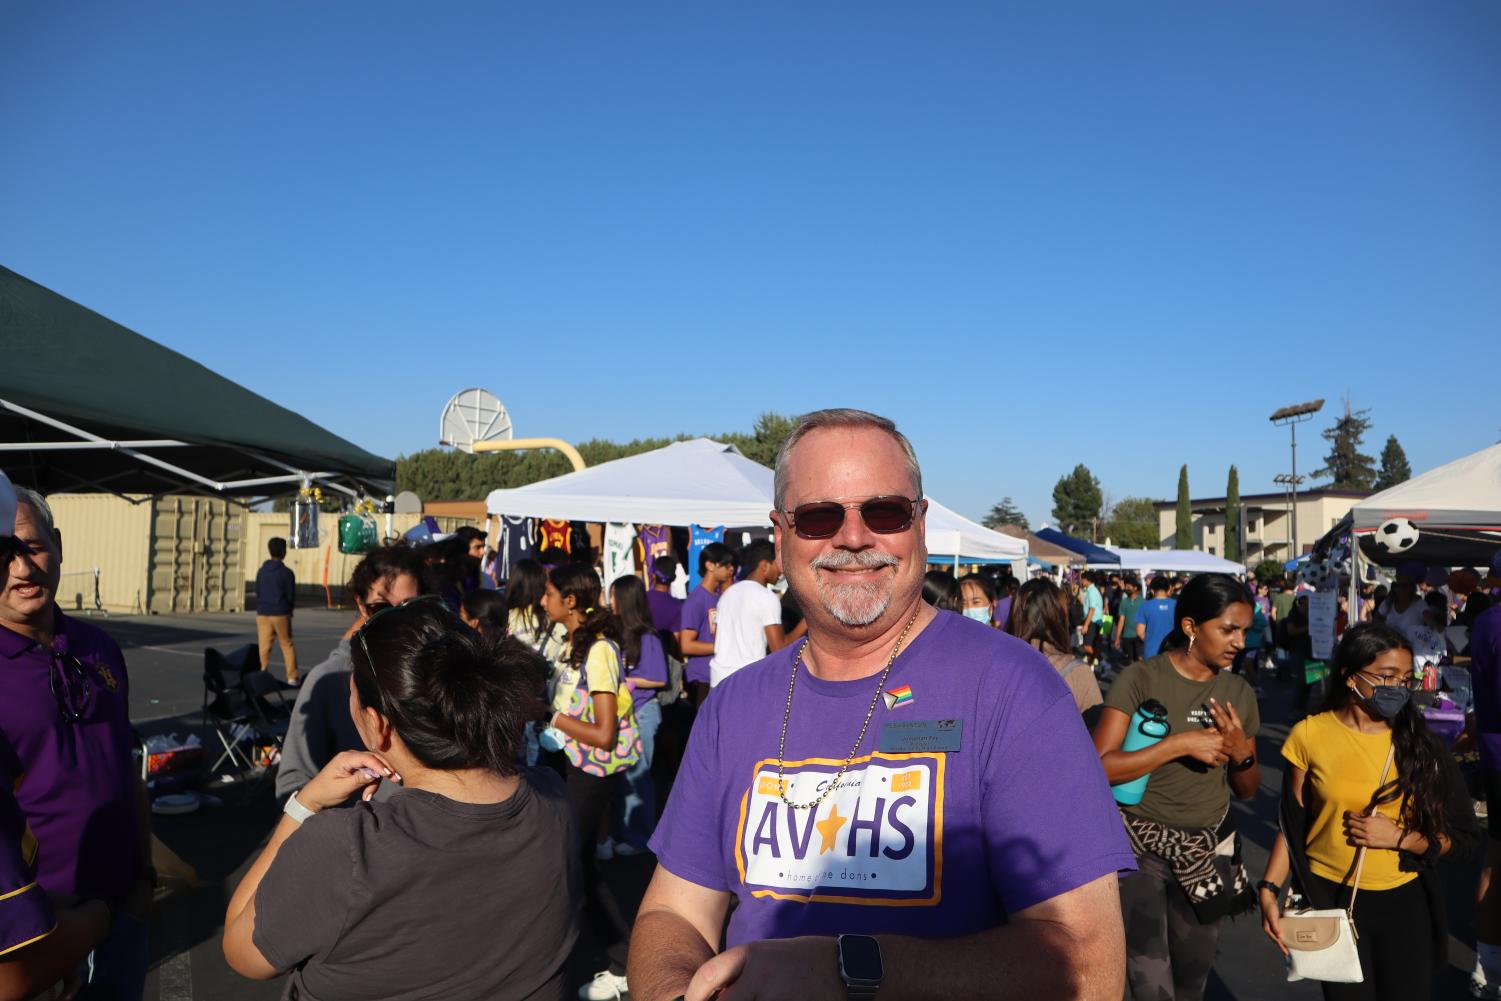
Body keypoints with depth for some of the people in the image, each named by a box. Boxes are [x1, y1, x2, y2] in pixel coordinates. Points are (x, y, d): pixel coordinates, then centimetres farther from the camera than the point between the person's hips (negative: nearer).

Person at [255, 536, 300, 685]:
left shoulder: (261, 571, 4)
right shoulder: (287, 572, -6)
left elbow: (257, 593, 9)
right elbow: (291, 595, -1)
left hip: (263, 614, 3)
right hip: (281, 614, -3)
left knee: (264, 646, 4)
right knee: (287, 645, 6)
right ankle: (292, 676, 6)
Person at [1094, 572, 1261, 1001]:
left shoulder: (1239, 692, 4)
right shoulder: (1140, 679, -13)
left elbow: (1247, 790, 12)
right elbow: (1100, 768, -20)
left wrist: (1241, 752, -9)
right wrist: (1180, 744, -23)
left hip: (1209, 849, 6)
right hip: (1142, 845, -5)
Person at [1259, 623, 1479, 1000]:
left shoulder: (1419, 743, -4)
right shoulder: (1311, 735, -9)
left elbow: (1464, 836, 1)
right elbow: (1291, 824, -2)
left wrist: (1398, 836, -15)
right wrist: (1269, 889, -11)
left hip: (1404, 901, 2)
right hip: (1331, 898, -1)